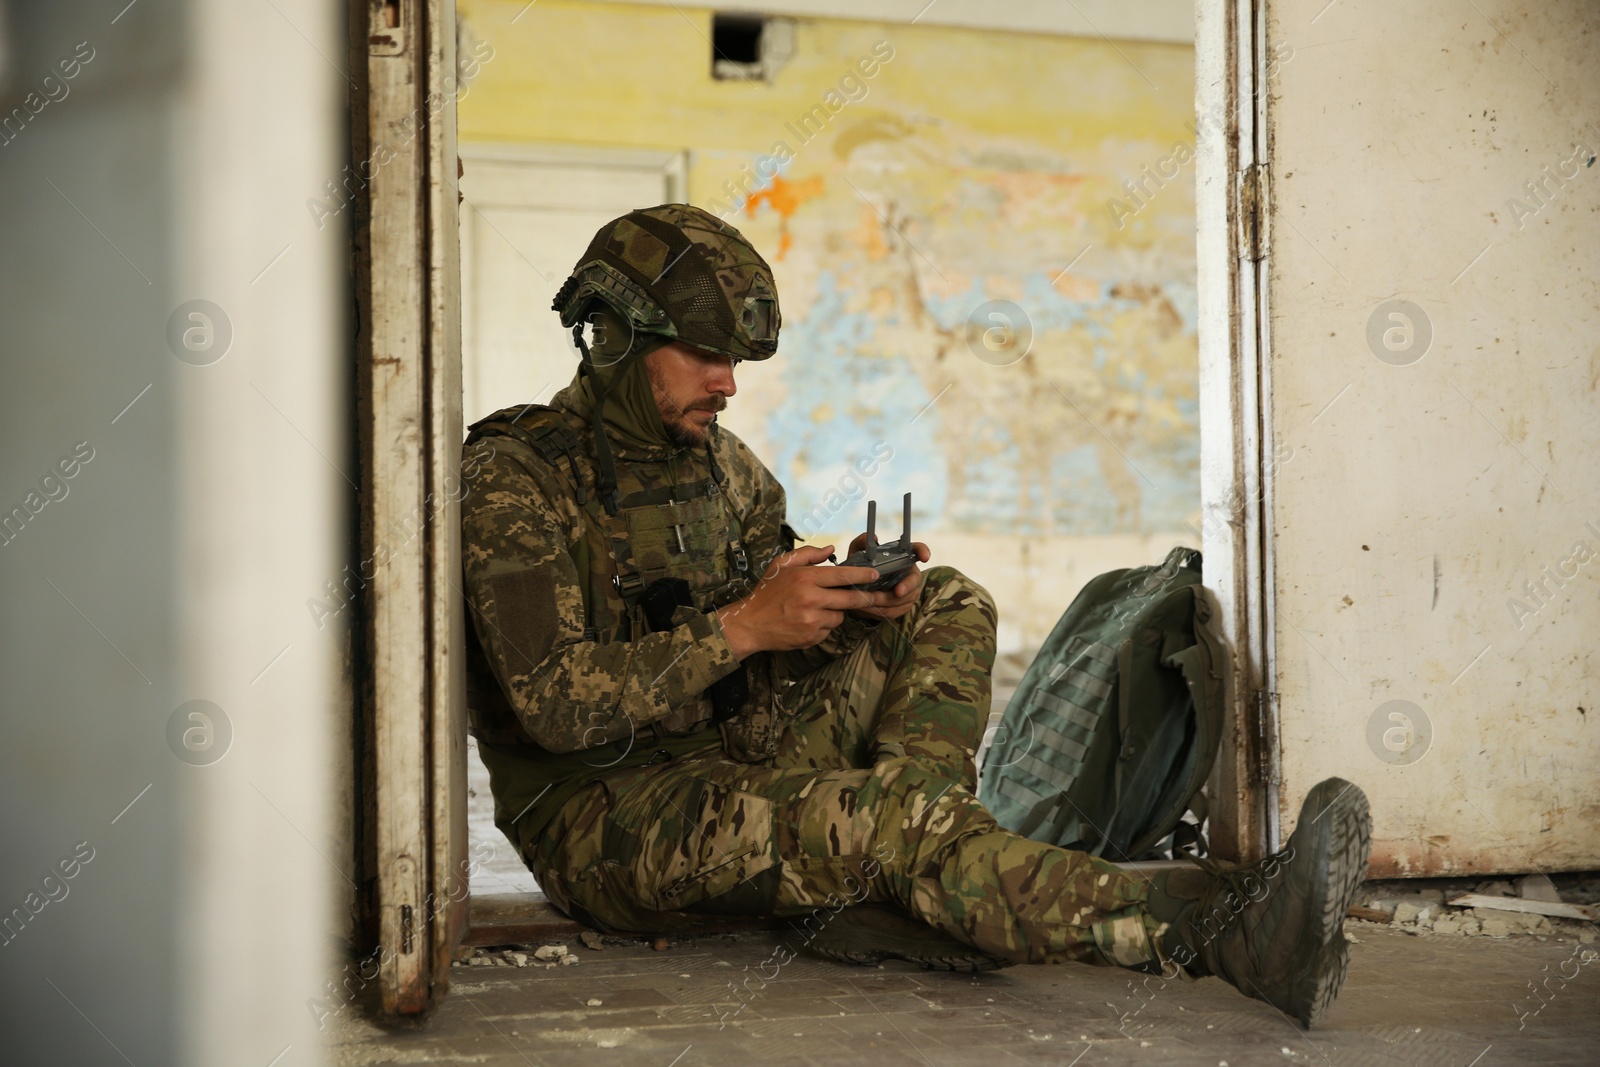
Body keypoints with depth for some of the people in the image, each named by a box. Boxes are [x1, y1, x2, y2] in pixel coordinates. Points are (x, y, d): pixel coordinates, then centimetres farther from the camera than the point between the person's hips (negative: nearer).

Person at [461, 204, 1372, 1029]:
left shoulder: (725, 467, 13)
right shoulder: (519, 484, -11)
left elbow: (782, 650, 12)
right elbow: (554, 704, -22)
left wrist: (853, 606, -11)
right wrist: (739, 628, -24)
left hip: (742, 757, 8)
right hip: (606, 819, -8)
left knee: (947, 606, -5)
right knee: (889, 804, -33)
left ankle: (875, 894, -29)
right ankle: (1220, 933, -47)